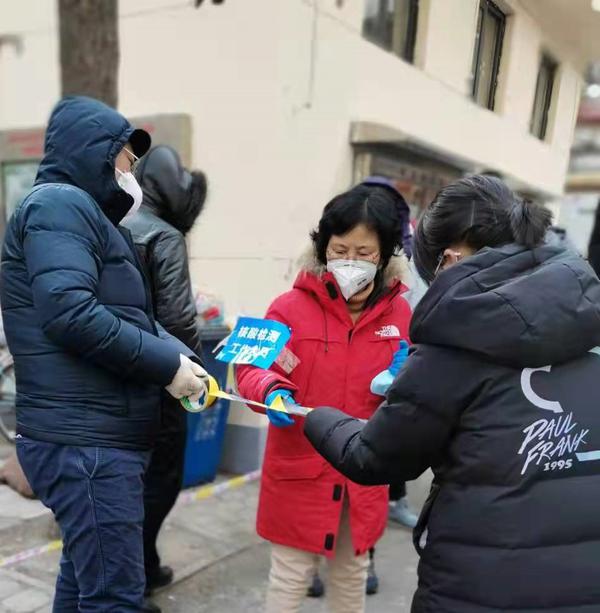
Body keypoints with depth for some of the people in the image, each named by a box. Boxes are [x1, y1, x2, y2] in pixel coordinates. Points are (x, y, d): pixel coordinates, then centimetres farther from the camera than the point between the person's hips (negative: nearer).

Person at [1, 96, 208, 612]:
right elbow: (70, 313, -25)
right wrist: (168, 364, -16)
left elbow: (134, 316, 18)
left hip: (91, 437, 10)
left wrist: (184, 358, 1)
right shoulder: (59, 204, -10)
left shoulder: (87, 213, 22)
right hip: (86, 441, -10)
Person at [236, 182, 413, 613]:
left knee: (352, 578, 24)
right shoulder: (292, 307, -12)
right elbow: (251, 368, -8)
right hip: (300, 470, -3)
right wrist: (272, 391, -29)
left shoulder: (399, 313, -2)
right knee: (290, 578, 12)